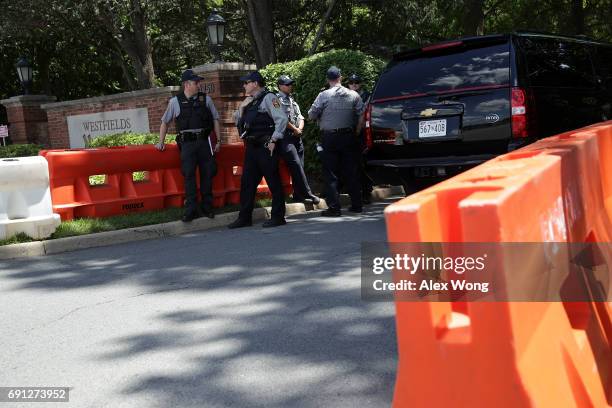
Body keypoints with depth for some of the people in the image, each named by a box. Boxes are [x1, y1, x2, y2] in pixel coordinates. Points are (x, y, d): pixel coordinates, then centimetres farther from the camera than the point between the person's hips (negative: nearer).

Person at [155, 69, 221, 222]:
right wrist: (161, 142, 11)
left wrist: (218, 140, 8)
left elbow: (215, 119, 12)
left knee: (207, 174, 3)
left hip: (204, 141, 1)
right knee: (189, 175, -6)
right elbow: (165, 122, 14)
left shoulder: (206, 99, 8)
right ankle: (191, 210, -2)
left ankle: (207, 207, 14)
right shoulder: (175, 101, 5)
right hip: (187, 142, -1)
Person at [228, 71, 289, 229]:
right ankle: (245, 217, 15)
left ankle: (278, 217, 5)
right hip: (251, 147, 8)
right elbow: (239, 123, 22)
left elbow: (282, 119, -14)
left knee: (273, 182, -2)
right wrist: (241, 108, 6)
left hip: (266, 147, -8)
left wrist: (273, 140, -15)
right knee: (247, 182, 8)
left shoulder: (268, 98, -6)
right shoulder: (249, 102, 19)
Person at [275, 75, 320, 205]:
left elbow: (300, 117, 21)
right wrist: (294, 129, -6)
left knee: (299, 166, 5)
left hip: (297, 136, 8)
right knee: (296, 165, -13)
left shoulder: (292, 100, 23)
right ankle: (307, 193, -12)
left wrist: (299, 129, 1)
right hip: (285, 137, -8)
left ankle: (298, 195, 10)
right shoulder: (277, 99, -4)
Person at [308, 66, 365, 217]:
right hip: (349, 136, 3)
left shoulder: (323, 96, -6)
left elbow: (311, 115, -3)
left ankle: (334, 207, -1)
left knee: (331, 174, 2)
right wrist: (356, 133, 10)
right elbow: (361, 117, 0)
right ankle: (356, 204, 16)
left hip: (329, 138, -3)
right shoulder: (354, 95, 2)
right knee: (351, 172, 11)